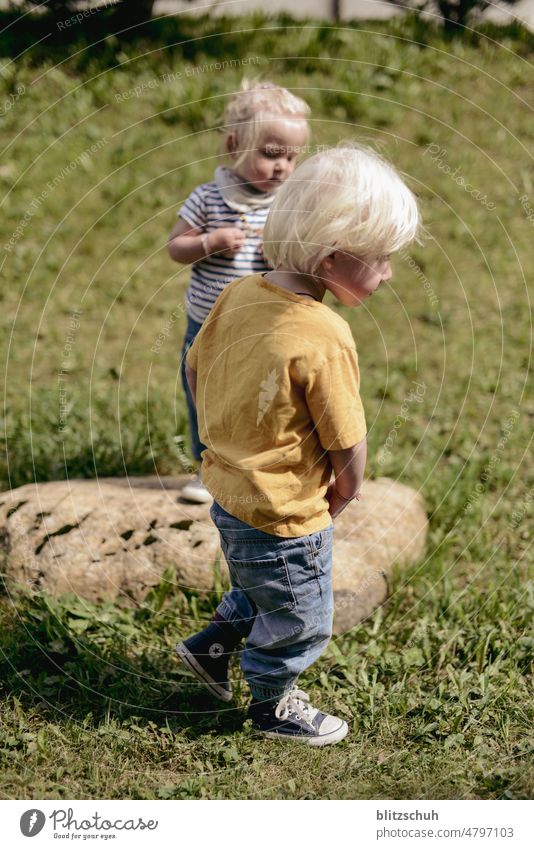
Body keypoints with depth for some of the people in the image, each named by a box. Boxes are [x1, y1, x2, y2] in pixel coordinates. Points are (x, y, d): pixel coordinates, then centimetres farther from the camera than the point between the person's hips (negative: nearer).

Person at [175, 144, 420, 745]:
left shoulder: (238, 294, -8)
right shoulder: (323, 339, -30)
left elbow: (195, 373, 7)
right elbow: (349, 448, -21)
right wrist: (343, 493, 0)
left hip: (228, 493, 7)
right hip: (285, 518, -7)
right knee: (299, 624, 19)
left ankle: (211, 645, 44)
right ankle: (272, 706, 39)